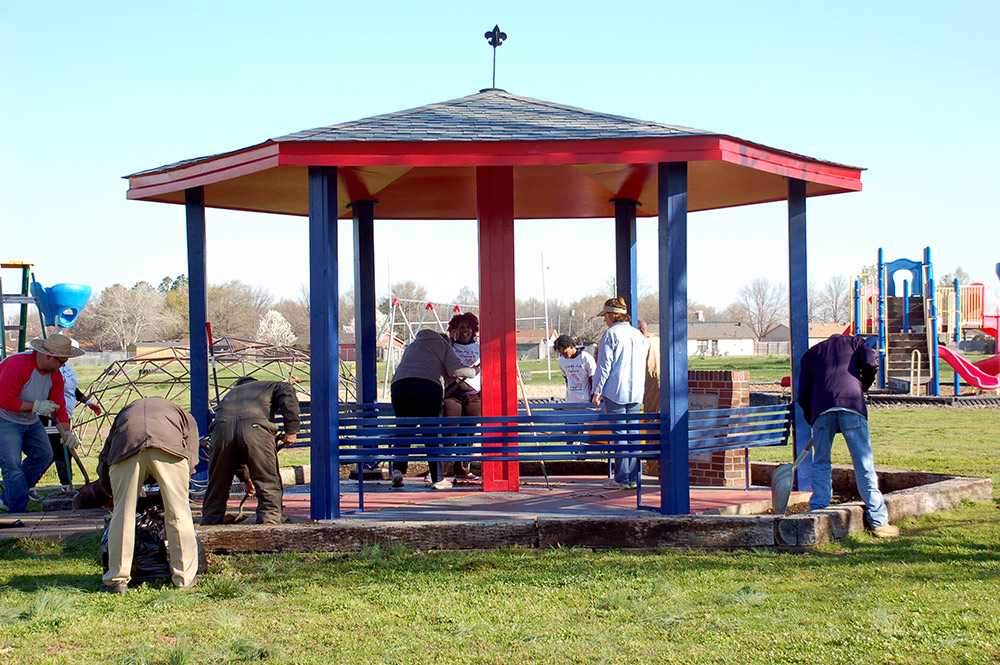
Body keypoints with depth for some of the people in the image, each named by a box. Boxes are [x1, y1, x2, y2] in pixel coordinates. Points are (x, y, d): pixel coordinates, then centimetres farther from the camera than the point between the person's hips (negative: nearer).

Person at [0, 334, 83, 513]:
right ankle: (19, 512, -9)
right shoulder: (18, 365, -29)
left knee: (43, 455, 8)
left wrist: (66, 432, -12)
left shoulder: (55, 374, -2)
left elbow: (58, 406, 2)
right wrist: (36, 406, -29)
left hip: (30, 421, 9)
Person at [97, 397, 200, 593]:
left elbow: (103, 466, 31)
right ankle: (185, 578, 13)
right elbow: (191, 461, 26)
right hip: (169, 445, -1)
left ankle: (117, 579, 10)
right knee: (178, 512, 9)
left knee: (123, 513, 9)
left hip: (125, 446, 1)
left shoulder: (124, 413, 42)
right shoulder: (185, 417, 40)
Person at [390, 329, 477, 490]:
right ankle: (438, 478, 2)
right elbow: (455, 369, 9)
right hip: (428, 385, -4)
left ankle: (398, 469, -4)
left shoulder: (413, 345, 38)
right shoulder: (443, 345, 24)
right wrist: (472, 372, 27)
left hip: (399, 385, 4)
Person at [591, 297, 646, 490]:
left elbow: (604, 366, -11)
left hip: (615, 392, -6)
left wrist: (598, 391, -6)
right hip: (636, 394, 6)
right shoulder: (638, 335, 12)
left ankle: (621, 479, -3)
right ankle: (633, 478, 9)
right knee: (633, 433, 8)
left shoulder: (610, 334, -8)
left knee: (619, 435, -3)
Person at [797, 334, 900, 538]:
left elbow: (803, 394, 19)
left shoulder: (811, 353, 30)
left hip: (821, 407, 2)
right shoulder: (855, 342, 26)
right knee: (863, 464, 1)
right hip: (851, 404, -1)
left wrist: (813, 421, 27)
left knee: (821, 465, 11)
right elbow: (870, 364, 4)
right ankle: (878, 521, 1)